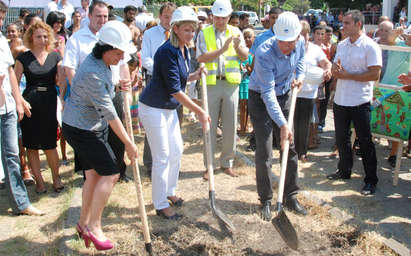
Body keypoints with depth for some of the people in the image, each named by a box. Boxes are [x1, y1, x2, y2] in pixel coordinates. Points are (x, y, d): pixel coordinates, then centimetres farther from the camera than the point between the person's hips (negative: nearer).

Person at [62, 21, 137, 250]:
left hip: (93, 128, 9)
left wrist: (117, 85, 9)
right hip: (81, 130, -9)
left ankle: (84, 223, 27)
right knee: (110, 173, -8)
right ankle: (94, 226, 4)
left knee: (93, 174, 13)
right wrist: (128, 143, -22)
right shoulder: (92, 73, -29)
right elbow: (109, 113, -27)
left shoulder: (103, 63, 3)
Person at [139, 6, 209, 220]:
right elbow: (174, 90, -24)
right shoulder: (167, 52, -23)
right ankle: (160, 205, 12)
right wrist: (199, 111, -21)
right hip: (153, 108, -9)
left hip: (169, 108, 9)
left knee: (177, 150, 17)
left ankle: (169, 192, 36)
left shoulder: (184, 50, 5)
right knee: (162, 157, -3)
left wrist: (194, 76, -3)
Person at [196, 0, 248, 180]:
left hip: (231, 83, 2)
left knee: (231, 126, 7)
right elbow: (201, 58, -11)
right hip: (211, 84, -2)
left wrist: (238, 47, -14)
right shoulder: (204, 33, 2)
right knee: (209, 126, 3)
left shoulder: (236, 32, 9)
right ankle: (209, 165, 14)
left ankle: (227, 163, 21)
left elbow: (245, 57, 8)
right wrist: (222, 49, -21)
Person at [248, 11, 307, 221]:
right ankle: (265, 201, 9)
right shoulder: (264, 53, -31)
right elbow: (268, 93, -34)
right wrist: (282, 124, -40)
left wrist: (300, 75, -3)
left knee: (290, 148, 7)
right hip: (260, 100, -6)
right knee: (264, 152, -6)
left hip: (284, 97, 6)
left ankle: (290, 197, 20)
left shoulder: (299, 44, -11)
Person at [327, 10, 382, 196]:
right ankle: (344, 171, 33)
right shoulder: (341, 45, 11)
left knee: (365, 141, 1)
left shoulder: (370, 47, -10)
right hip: (340, 100, 6)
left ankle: (371, 180, 11)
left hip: (360, 102, -6)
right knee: (341, 138, 16)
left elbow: (375, 74, -15)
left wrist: (348, 75, -16)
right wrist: (336, 70, -9)